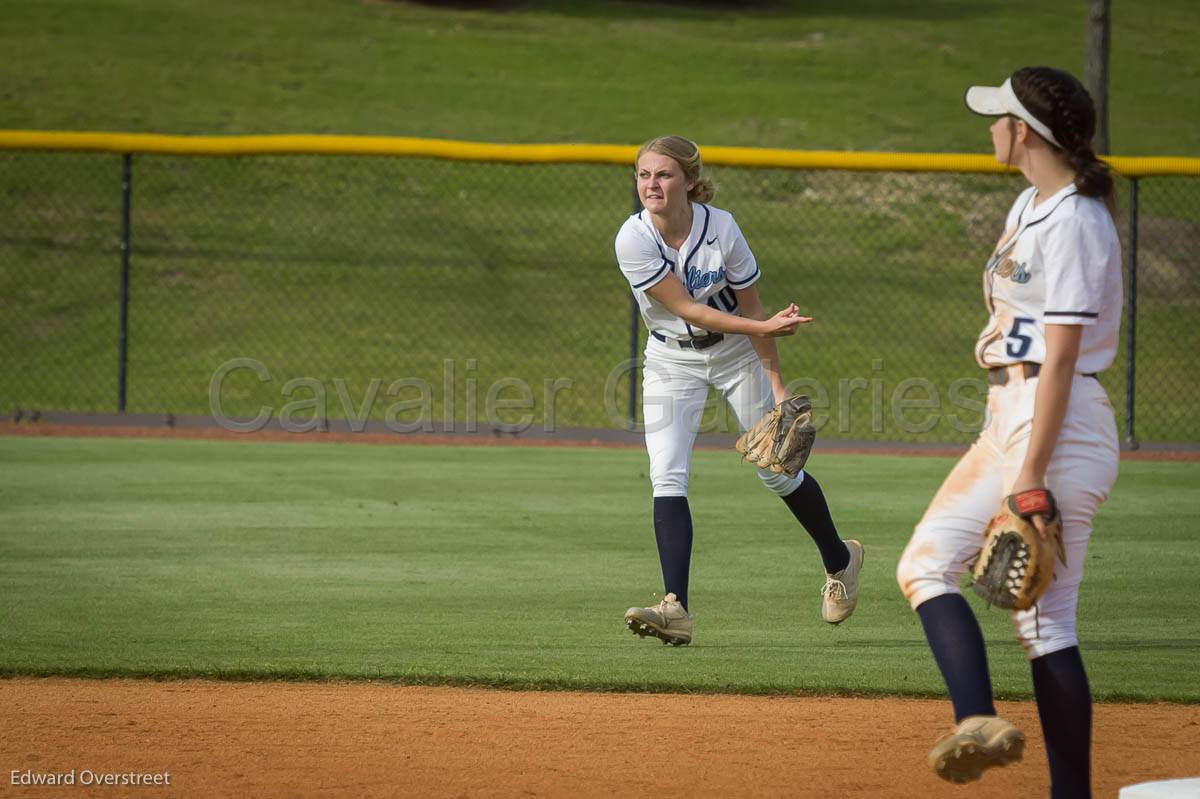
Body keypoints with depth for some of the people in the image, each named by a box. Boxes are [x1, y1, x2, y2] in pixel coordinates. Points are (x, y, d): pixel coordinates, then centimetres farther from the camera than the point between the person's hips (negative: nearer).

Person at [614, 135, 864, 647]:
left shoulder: (721, 229, -22)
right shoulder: (633, 240, -23)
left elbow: (750, 309, -11)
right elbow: (687, 309, -24)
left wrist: (776, 383, -11)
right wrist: (766, 328, -32)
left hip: (735, 353, 0)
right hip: (672, 360, 0)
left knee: (778, 472, 8)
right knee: (667, 478, -15)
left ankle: (839, 560, 34)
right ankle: (675, 609, -21)